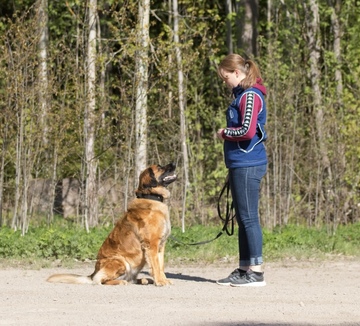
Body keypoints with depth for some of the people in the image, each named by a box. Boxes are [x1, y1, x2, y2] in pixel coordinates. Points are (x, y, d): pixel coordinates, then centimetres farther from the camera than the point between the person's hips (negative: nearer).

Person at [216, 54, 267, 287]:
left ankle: (256, 272, -6)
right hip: (240, 165, 10)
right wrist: (227, 133, 7)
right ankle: (244, 269, 18)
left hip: (248, 165, -10)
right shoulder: (243, 94, 18)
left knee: (249, 218, -8)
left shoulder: (250, 95, -12)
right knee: (243, 219, 12)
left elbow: (247, 130, -21)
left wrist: (225, 133, -6)